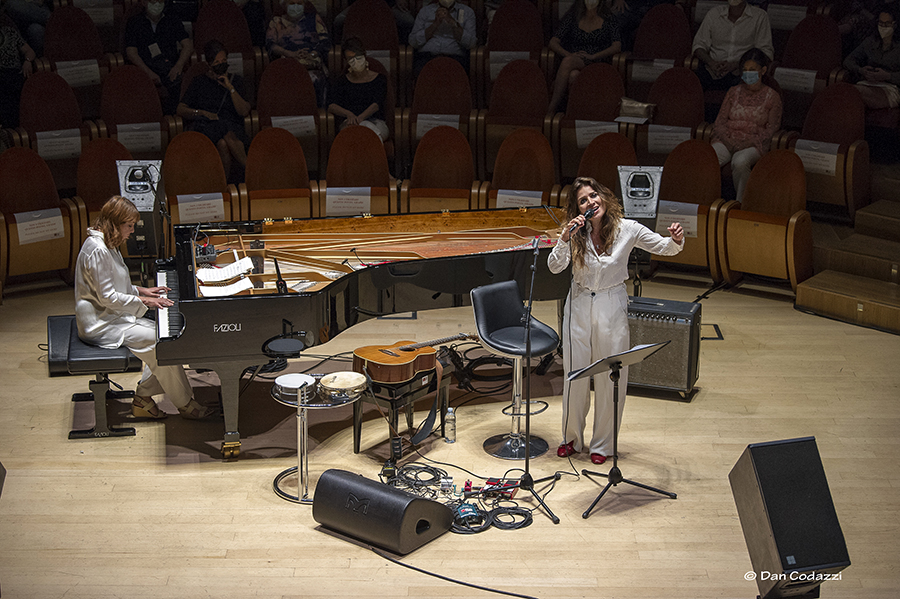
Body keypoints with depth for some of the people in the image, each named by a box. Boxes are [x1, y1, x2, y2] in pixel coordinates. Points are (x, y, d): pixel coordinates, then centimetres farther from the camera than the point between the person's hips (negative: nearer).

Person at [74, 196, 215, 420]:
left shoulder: (106, 244, 11)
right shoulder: (97, 250, -23)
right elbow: (107, 297, -23)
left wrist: (141, 291, 9)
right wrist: (144, 301, -17)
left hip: (113, 316, 11)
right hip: (101, 324, -11)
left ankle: (143, 399, 3)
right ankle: (185, 405, -6)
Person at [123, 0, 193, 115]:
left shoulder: (173, 22, 18)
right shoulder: (134, 22, 12)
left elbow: (188, 45, 6)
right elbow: (131, 53, 1)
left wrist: (178, 66, -14)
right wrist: (149, 73, -16)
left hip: (171, 67, 3)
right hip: (145, 69, -3)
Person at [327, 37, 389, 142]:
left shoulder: (379, 79, 13)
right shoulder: (342, 82, 15)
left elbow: (376, 105, -5)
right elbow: (332, 106, -2)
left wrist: (361, 117, -27)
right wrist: (349, 114, -26)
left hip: (376, 122, 0)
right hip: (350, 125, 0)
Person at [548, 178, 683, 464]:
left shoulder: (627, 229, -10)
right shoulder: (576, 233, -6)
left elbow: (665, 248, -4)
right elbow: (554, 267, -14)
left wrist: (676, 239, -27)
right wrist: (565, 238, -29)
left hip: (612, 307, -1)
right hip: (579, 306, 1)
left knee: (609, 377, 5)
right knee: (575, 373, 8)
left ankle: (602, 444, 21)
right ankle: (572, 439, 27)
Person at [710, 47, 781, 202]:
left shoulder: (772, 97, 8)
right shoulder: (734, 92, 18)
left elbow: (771, 129, 2)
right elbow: (720, 122, 12)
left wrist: (748, 142, -13)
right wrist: (729, 140, -8)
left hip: (753, 144, -3)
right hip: (727, 140, 3)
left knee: (740, 162, -39)